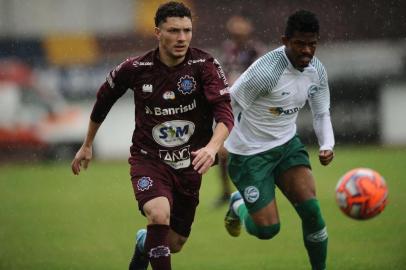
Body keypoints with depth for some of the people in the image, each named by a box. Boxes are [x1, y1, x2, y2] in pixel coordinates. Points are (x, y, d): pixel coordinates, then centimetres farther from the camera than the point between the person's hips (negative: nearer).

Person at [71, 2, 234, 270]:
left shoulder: (205, 65, -14)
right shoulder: (135, 69, -10)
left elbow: (225, 114, -25)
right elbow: (104, 99, 9)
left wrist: (212, 147, -44)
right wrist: (87, 145, 18)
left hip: (189, 164, 2)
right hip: (148, 158, -2)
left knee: (174, 243, 13)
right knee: (159, 215, -32)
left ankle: (144, 244, 49)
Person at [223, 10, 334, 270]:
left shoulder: (317, 71, -5)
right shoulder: (267, 71, -27)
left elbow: (322, 114, 7)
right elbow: (227, 107, -18)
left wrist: (327, 146, -12)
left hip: (287, 144, 6)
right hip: (250, 152, -6)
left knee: (311, 209, -14)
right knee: (268, 228, -6)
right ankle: (239, 206, 29)